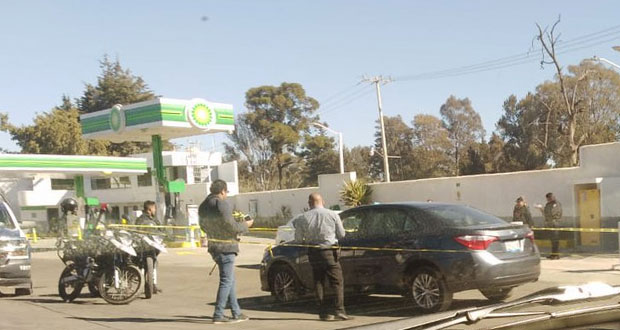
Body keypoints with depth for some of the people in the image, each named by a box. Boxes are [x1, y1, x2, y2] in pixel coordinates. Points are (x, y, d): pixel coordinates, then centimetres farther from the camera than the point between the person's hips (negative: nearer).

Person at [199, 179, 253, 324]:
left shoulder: (203, 206, 10)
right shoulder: (222, 205, -17)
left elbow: (203, 226, 19)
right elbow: (231, 226, -19)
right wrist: (245, 224, -2)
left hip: (213, 246, 9)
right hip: (226, 247, -9)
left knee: (229, 280, 16)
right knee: (226, 281, -2)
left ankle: (236, 313, 20)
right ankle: (218, 315, -2)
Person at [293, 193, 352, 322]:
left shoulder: (303, 218, -4)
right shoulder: (332, 215, -5)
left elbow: (298, 239, 0)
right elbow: (342, 235, 3)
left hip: (314, 253, 2)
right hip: (330, 252, -2)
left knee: (319, 283, 12)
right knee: (337, 282, 4)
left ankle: (323, 313, 11)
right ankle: (339, 311, -5)